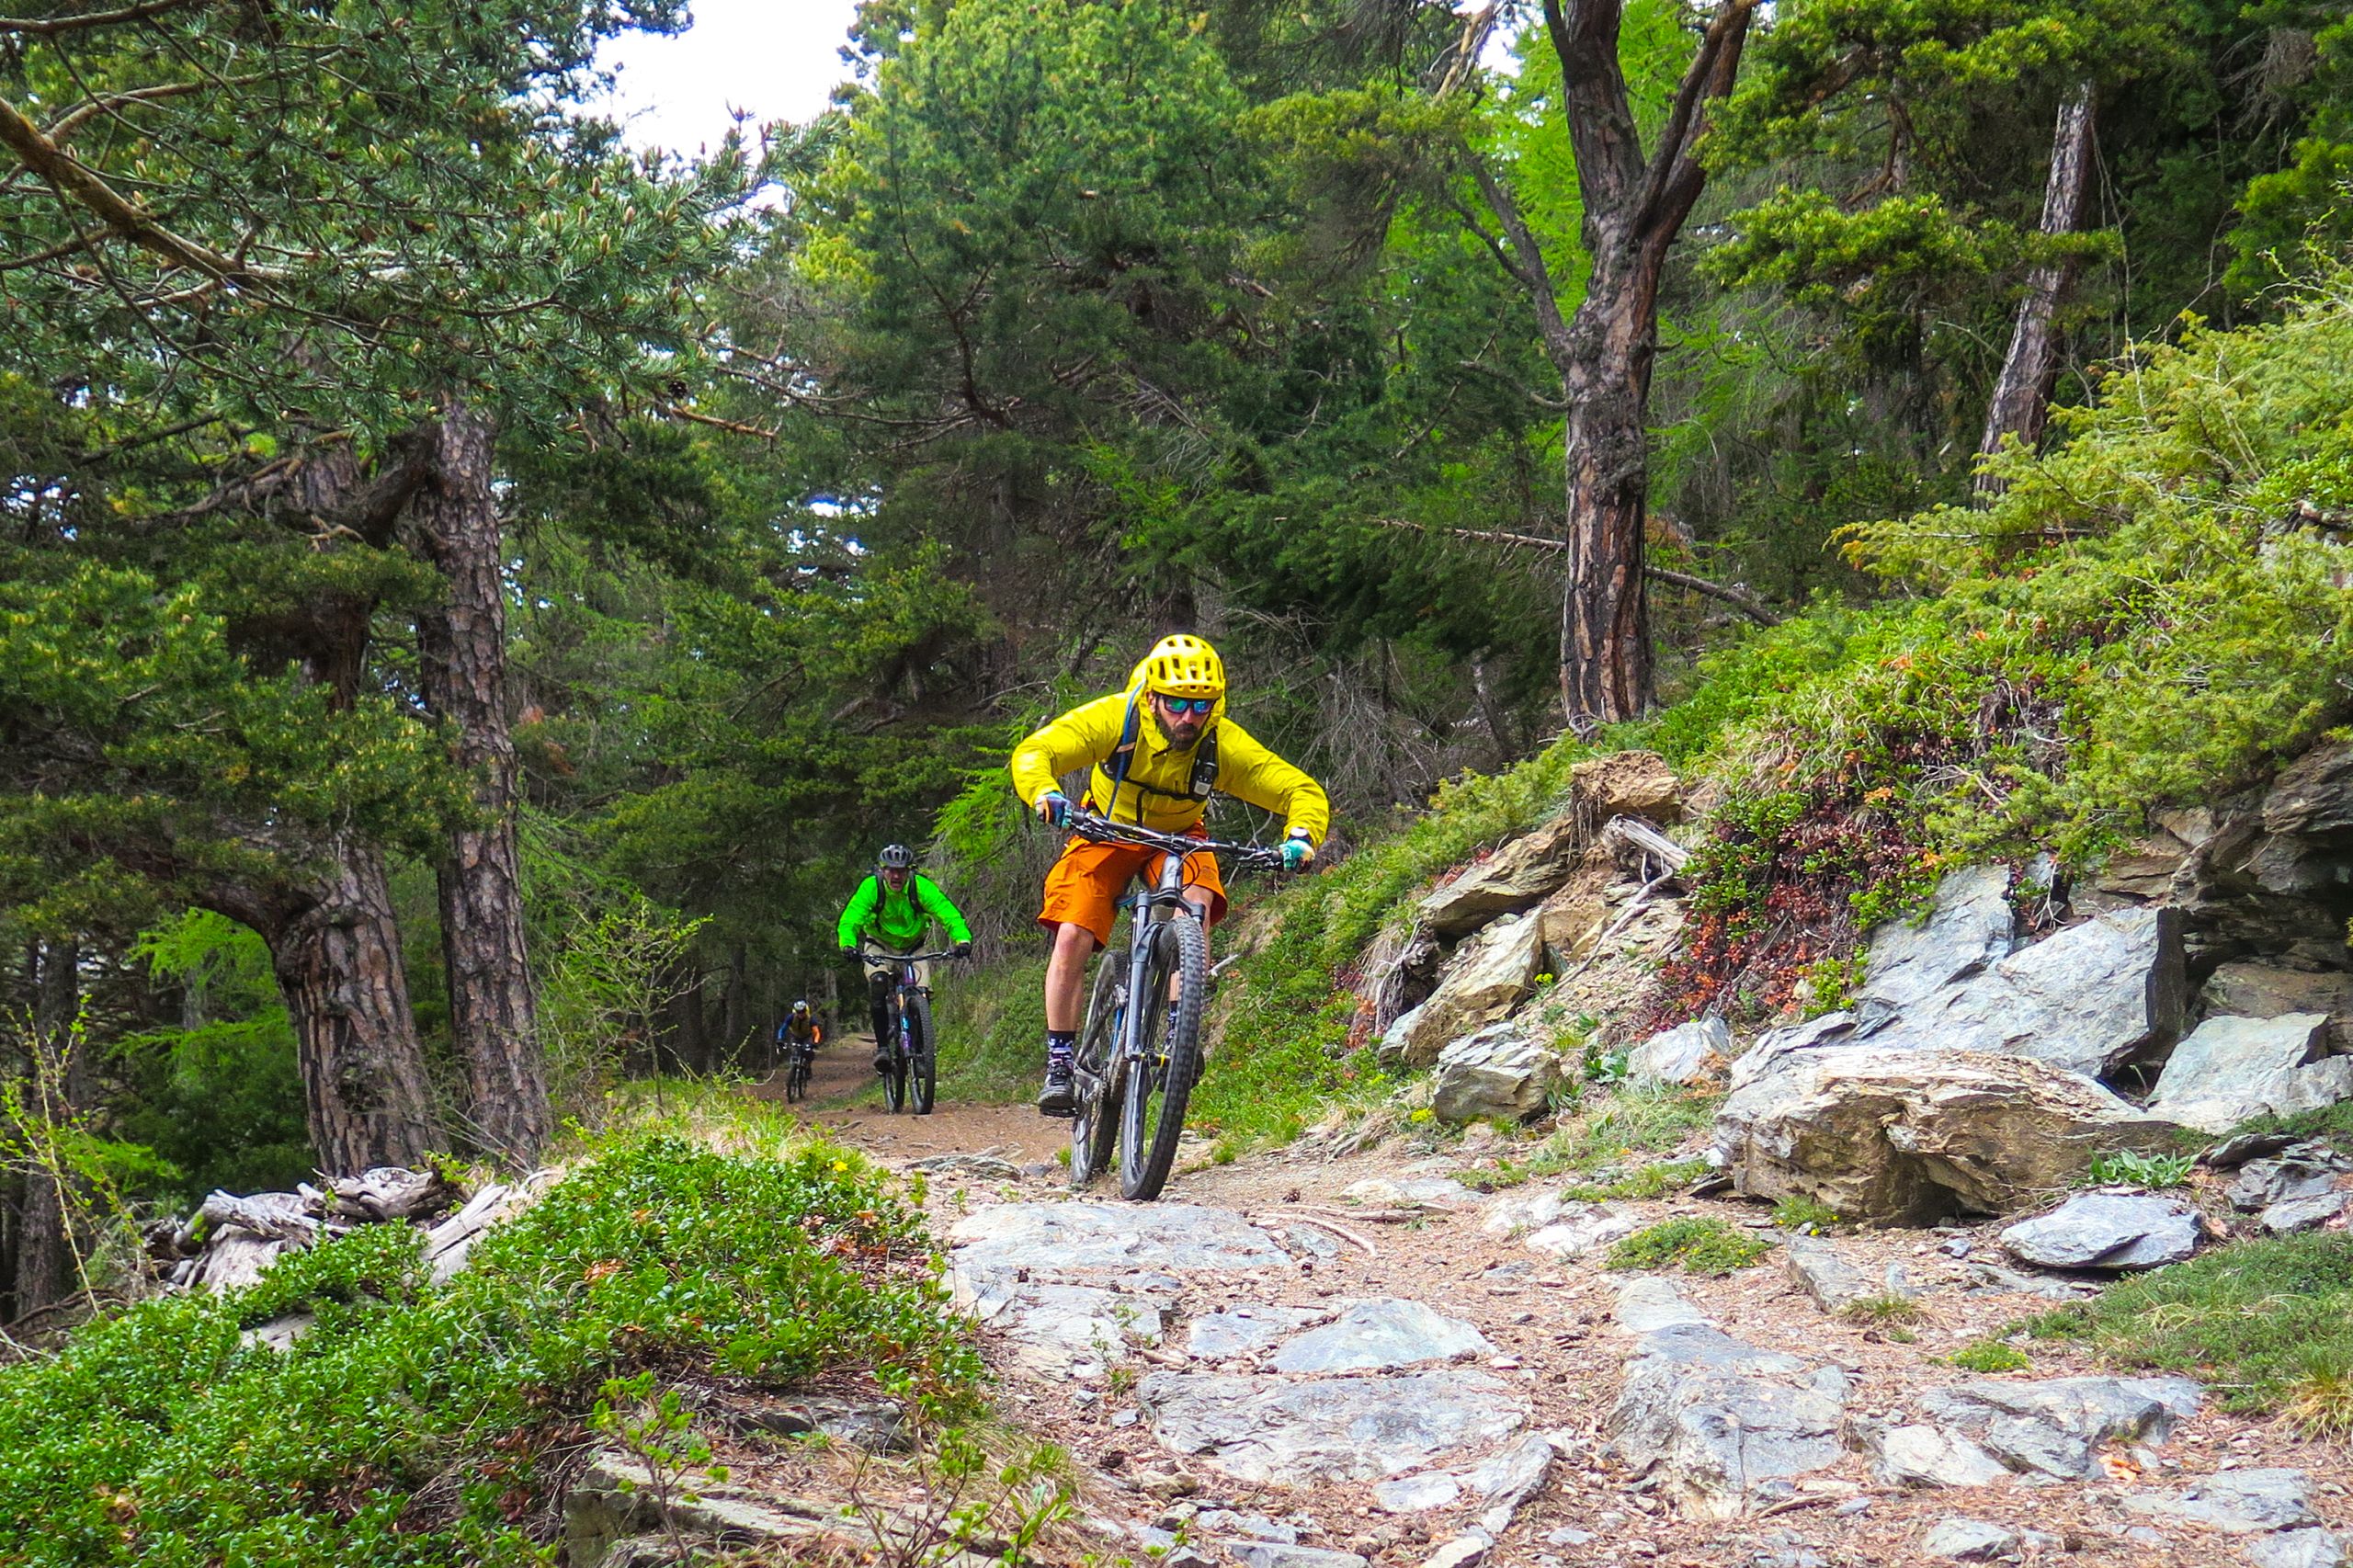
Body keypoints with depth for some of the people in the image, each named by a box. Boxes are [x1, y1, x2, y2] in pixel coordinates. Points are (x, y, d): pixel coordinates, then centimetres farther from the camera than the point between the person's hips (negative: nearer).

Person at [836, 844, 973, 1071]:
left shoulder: (922, 887, -24)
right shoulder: (870, 888, -24)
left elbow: (949, 914, -31)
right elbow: (850, 919, -32)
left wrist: (963, 939, -50)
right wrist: (848, 945, -53)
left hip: (913, 947, 1)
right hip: (880, 947, -1)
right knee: (878, 982, -29)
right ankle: (882, 1046, -22)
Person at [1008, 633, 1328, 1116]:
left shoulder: (1225, 744, -24)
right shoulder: (1113, 717, -27)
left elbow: (1303, 791, -23)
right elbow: (1034, 752, -32)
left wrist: (1300, 838, -44)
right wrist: (1045, 794, -54)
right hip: (1106, 835, 0)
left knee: (1196, 907, -31)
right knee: (1072, 937, -18)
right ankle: (1059, 1066, -6)